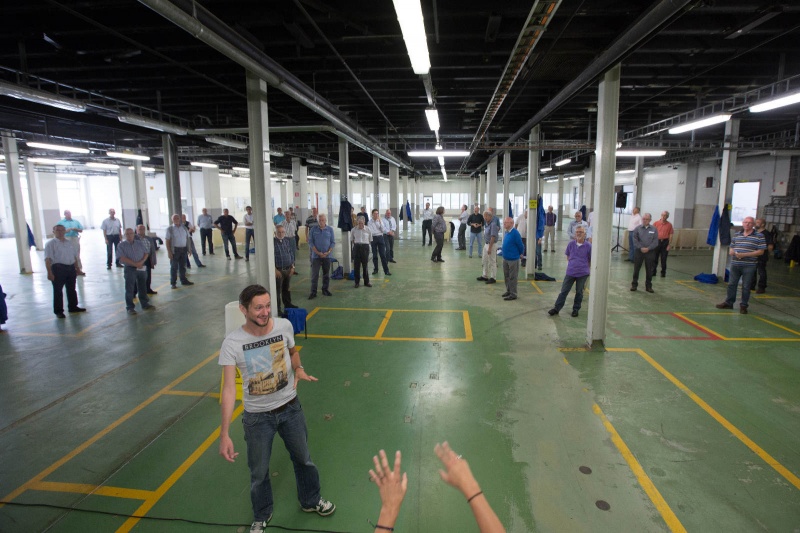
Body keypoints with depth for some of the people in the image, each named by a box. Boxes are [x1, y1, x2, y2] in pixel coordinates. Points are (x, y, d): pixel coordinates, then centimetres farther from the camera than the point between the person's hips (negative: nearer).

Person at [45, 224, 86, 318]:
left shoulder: (69, 243, 15)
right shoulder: (50, 244, -6)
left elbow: (74, 256, 21)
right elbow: (48, 259, -14)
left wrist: (77, 268, 19)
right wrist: (50, 272, -21)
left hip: (71, 268, 6)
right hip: (58, 268, -6)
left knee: (71, 289, 15)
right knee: (58, 290, 1)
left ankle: (73, 307, 29)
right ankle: (58, 311, 9)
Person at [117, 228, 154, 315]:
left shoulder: (140, 243, 8)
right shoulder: (121, 245, -2)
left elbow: (146, 253, 5)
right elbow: (122, 258, -11)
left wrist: (141, 262, -13)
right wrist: (135, 264, -17)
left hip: (142, 268, 3)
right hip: (130, 269, -3)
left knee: (142, 287, 12)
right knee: (130, 289, 1)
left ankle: (145, 304, 24)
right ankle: (130, 307, 9)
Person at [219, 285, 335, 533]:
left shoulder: (284, 325, -15)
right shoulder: (232, 343, -22)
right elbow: (228, 389, -21)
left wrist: (299, 369, -13)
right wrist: (224, 434, -23)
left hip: (290, 408, 2)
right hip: (257, 416, -2)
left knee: (303, 459, 22)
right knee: (259, 472, 18)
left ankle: (311, 501, 50)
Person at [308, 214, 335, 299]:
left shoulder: (330, 229, 2)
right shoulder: (314, 229, -1)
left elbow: (333, 242, 4)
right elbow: (310, 242, -2)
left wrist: (328, 252, -10)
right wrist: (318, 252, -11)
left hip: (327, 256, 2)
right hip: (316, 256, -1)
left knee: (326, 274, 9)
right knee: (315, 274, -3)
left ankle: (325, 290, 22)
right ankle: (313, 292, 2)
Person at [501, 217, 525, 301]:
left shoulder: (515, 233, -20)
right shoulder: (507, 232, 4)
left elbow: (521, 246, -13)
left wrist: (520, 254, 1)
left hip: (513, 259, -8)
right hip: (505, 258, 8)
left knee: (512, 277, 1)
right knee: (506, 276, 17)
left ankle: (513, 294, 10)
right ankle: (508, 291, 31)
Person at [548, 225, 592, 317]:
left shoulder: (588, 246, -8)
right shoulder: (571, 244, -1)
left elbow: (591, 260, 3)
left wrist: (588, 270, 4)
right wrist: (571, 264, 7)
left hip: (583, 273, -2)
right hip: (570, 272, 2)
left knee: (579, 292, 11)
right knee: (564, 291, 4)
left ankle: (576, 309, 26)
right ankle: (556, 308, 10)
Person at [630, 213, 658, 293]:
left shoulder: (654, 230, 2)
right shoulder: (637, 229, 2)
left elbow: (655, 242, -1)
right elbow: (635, 240, -2)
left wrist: (648, 248, -13)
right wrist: (641, 248, -13)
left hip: (650, 252, 0)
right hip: (639, 251, 0)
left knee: (649, 270, 6)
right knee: (636, 268, 4)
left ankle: (648, 286, 16)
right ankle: (634, 284, 15)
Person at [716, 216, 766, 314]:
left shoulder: (759, 236, -4)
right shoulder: (736, 235, 10)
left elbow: (761, 251, -9)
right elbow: (731, 247, 19)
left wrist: (744, 255, -17)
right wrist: (731, 252, -4)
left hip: (749, 266, -4)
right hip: (735, 264, 4)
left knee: (746, 287, 3)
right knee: (731, 284, 10)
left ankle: (743, 306, 14)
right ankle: (729, 303, 21)